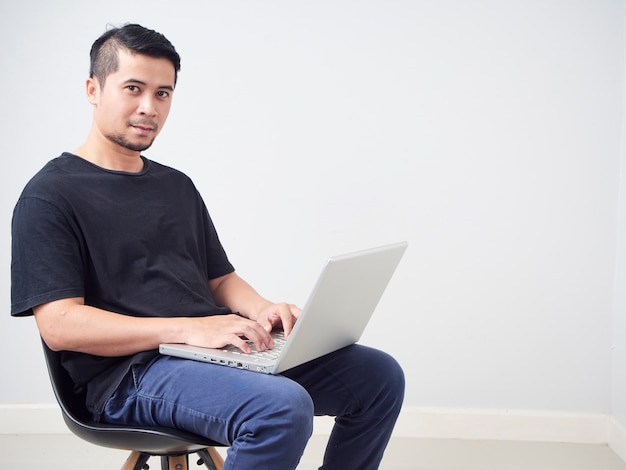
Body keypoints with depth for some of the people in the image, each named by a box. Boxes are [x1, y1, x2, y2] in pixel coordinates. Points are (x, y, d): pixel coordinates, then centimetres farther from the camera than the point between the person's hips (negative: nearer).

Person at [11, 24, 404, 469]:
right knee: (283, 407, -34)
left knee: (379, 375, -5)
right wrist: (187, 329, -21)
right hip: (132, 371, -7)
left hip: (218, 351, 7)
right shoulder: (50, 195, -2)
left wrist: (263, 310, -2)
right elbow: (59, 324, -12)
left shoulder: (178, 186, 21)